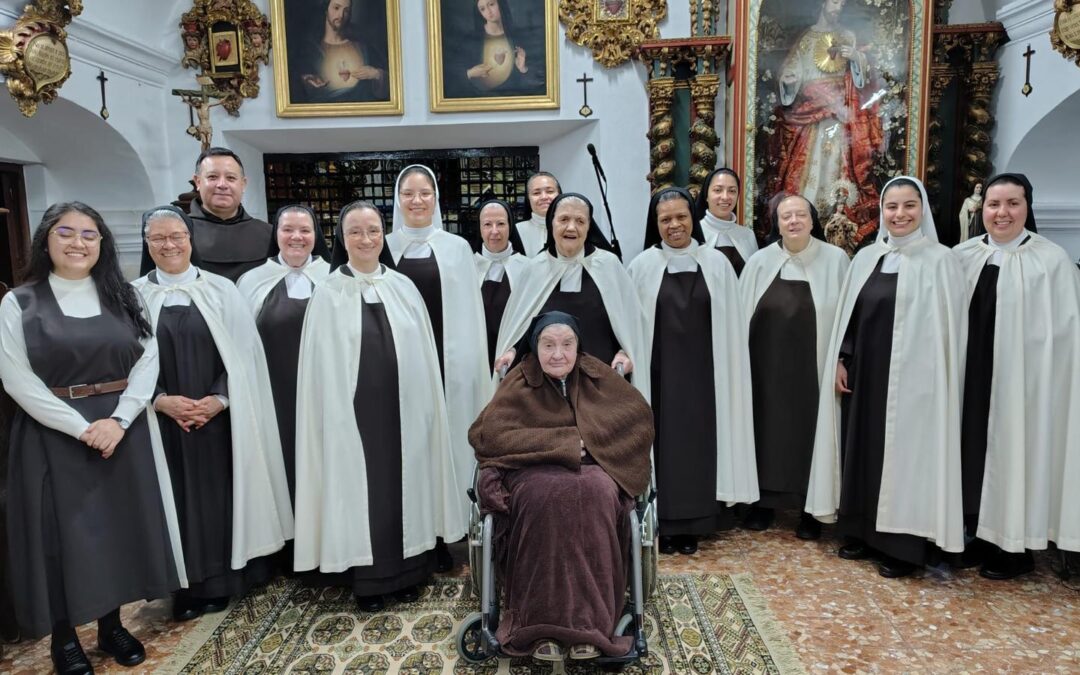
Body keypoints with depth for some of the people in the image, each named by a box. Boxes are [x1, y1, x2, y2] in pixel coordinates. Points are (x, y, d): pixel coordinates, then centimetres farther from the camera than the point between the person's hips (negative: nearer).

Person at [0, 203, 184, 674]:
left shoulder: (123, 298, 6)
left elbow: (148, 359, -1)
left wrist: (118, 420, -14)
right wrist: (81, 427, -16)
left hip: (121, 431, 3)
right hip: (53, 436, -2)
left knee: (120, 525, 9)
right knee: (63, 532, 4)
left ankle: (112, 625, 26)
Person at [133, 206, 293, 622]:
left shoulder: (221, 290, 2)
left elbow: (242, 354, -1)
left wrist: (218, 399, -13)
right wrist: (160, 401, -14)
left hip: (219, 417, 0)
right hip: (163, 421, 0)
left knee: (221, 493, 6)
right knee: (179, 500, 6)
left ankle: (222, 579, 21)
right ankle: (189, 586, 18)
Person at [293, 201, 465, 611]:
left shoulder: (403, 287, 4)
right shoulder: (328, 294, -3)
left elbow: (424, 354, 6)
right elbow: (320, 366, -3)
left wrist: (426, 407, 3)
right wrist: (332, 415, -8)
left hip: (403, 410, 2)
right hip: (353, 411, -2)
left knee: (405, 487, 11)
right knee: (362, 492, 8)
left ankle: (408, 572, 28)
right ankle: (366, 581, 24)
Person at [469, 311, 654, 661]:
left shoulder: (596, 375, 5)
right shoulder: (519, 384, -3)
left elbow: (639, 417, 6)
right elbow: (488, 434, -15)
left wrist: (587, 443, -10)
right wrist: (563, 443, -19)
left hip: (589, 466, 2)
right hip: (534, 469, -2)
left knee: (597, 492, -33)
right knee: (545, 494, -37)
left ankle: (590, 619, -30)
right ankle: (541, 621, -32)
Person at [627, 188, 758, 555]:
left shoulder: (717, 264, 1)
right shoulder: (643, 266, -1)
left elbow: (731, 326, 3)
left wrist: (731, 377, 0)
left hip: (701, 372, 1)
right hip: (659, 372, -1)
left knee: (697, 445, 8)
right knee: (662, 444, 6)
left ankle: (691, 526, 22)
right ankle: (662, 525, 19)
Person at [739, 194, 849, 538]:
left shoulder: (835, 260, -3)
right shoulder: (760, 262, 2)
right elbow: (743, 314, 4)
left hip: (812, 366, -1)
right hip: (767, 365, 2)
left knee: (809, 432, 6)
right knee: (768, 430, 9)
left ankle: (811, 509, 20)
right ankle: (765, 502, 23)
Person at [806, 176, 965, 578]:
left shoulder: (939, 260, -6)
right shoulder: (866, 257, 9)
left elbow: (944, 327, -9)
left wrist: (933, 381, -14)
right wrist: (840, 360, 3)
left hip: (910, 376, -5)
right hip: (862, 371, 5)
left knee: (904, 452, 2)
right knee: (861, 448, 11)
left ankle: (903, 546, 15)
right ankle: (862, 531, 26)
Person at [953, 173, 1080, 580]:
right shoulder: (963, 257, 5)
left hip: (1020, 380, -4)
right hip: (971, 377, 5)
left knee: (1014, 456, 5)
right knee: (976, 453, 13)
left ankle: (1017, 547, 20)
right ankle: (983, 534, 29)